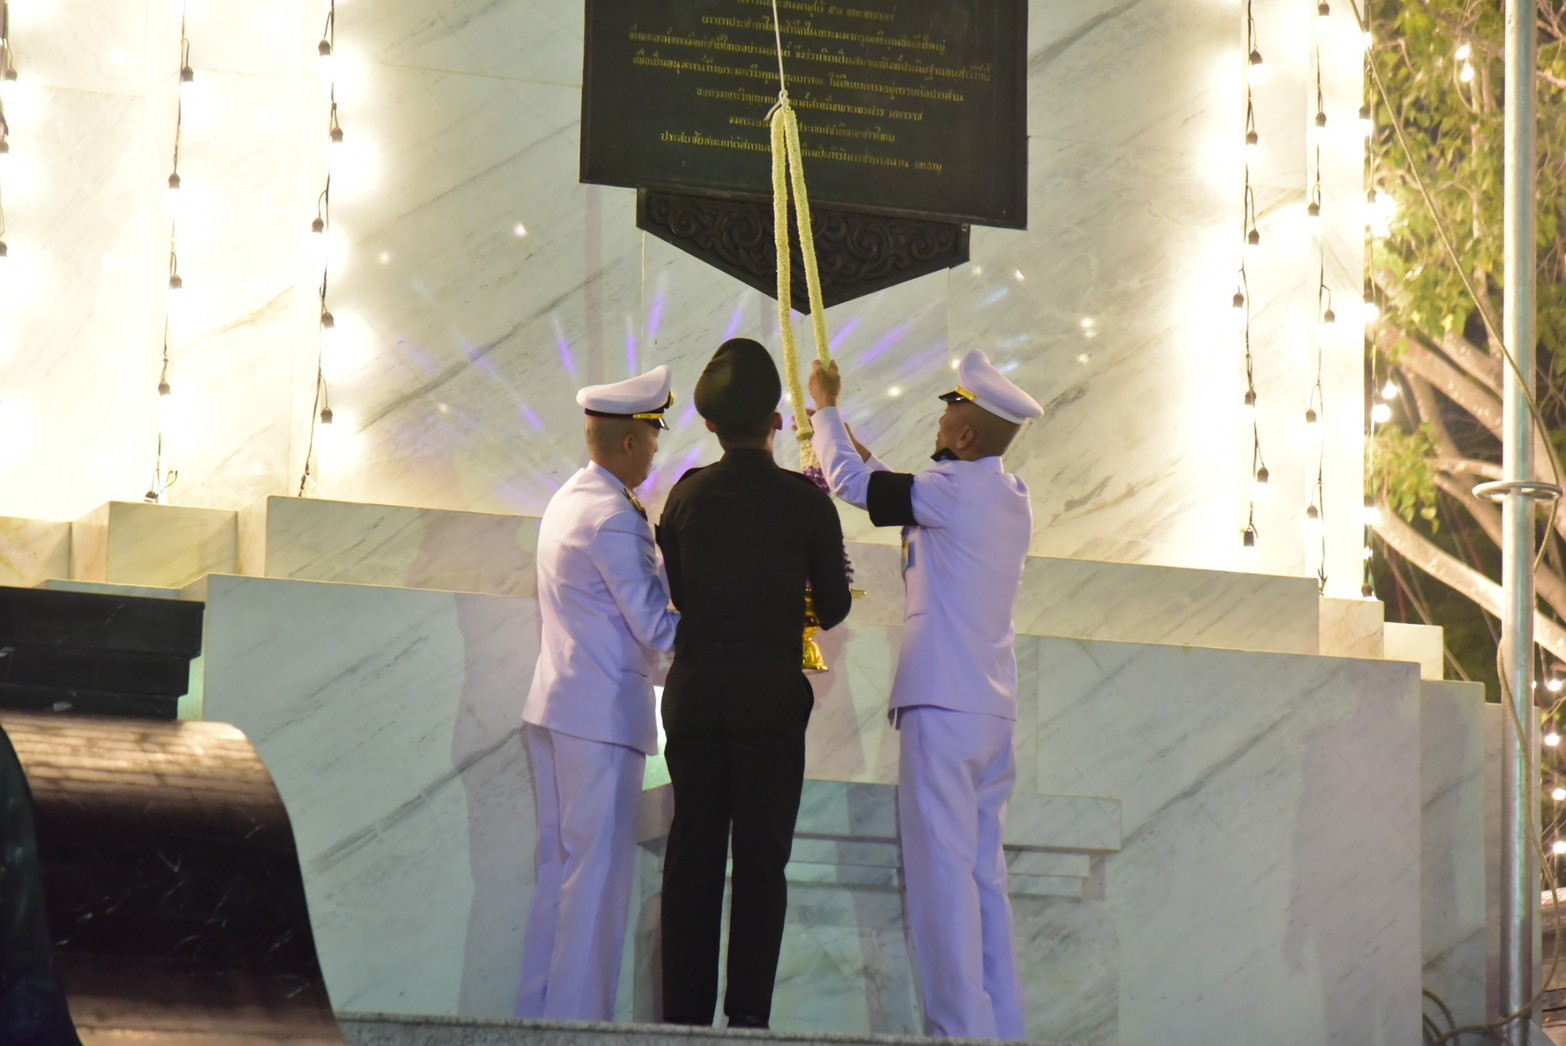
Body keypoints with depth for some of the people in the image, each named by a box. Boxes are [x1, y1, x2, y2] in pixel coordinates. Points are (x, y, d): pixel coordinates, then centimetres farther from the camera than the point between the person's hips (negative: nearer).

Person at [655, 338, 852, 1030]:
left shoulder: (687, 494, 4)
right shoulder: (805, 501, -3)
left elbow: (671, 594, 11)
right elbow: (834, 606, 4)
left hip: (693, 690, 2)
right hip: (772, 691, -2)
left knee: (692, 851, 5)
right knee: (762, 855, -1)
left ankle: (684, 1010, 3)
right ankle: (747, 1011, -7)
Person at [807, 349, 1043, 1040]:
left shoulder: (955, 487, -10)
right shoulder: (1013, 499, 14)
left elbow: (852, 483, 0)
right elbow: (904, 498, 28)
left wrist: (825, 408, 15)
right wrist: (845, 434, 35)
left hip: (943, 704, -8)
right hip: (995, 706, 8)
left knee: (941, 870, -9)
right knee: (984, 872, 9)